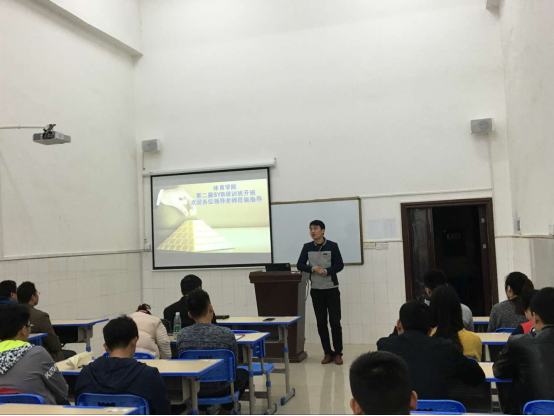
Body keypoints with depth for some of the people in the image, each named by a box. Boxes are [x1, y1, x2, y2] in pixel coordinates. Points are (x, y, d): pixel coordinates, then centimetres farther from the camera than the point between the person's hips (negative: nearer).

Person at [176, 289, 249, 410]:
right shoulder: (226, 333, -19)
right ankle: (226, 406, 35)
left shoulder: (182, 335, -12)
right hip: (220, 388, -2)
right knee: (243, 373, 29)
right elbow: (234, 365, -4)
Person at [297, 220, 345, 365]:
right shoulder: (307, 247, 3)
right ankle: (328, 353, 16)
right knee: (321, 323, 6)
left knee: (335, 322, -2)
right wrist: (312, 269, -17)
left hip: (332, 289, -2)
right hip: (316, 290, 3)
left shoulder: (332, 246, -4)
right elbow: (299, 265, 1)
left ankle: (338, 353, 10)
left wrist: (326, 271, -22)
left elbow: (339, 265, -7)